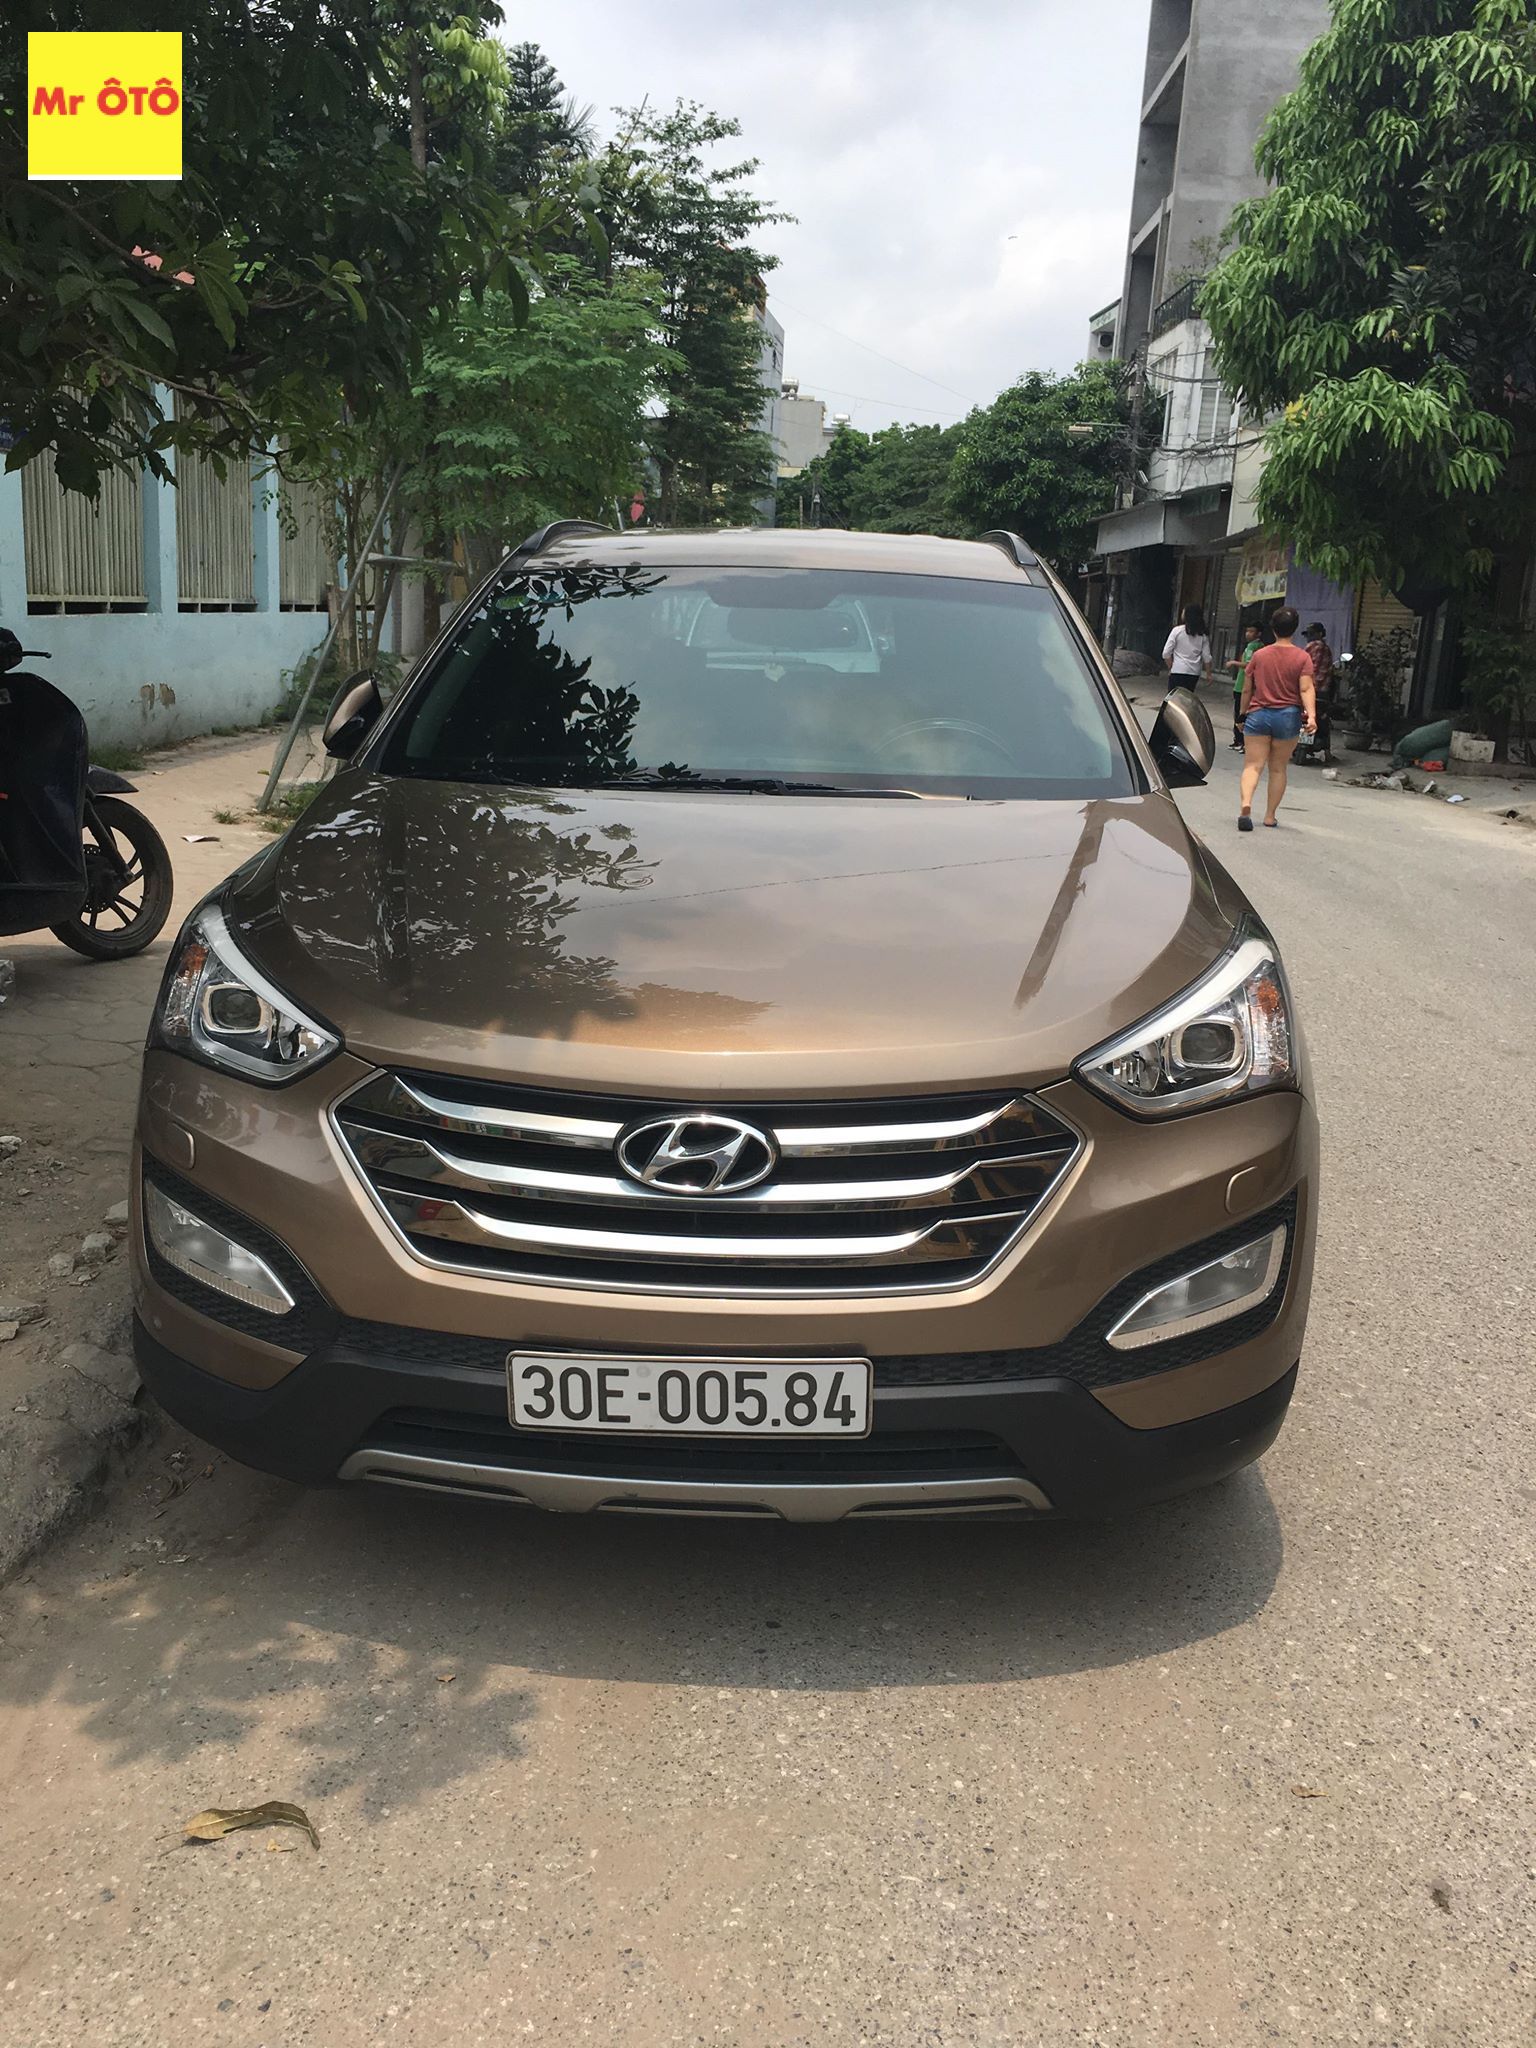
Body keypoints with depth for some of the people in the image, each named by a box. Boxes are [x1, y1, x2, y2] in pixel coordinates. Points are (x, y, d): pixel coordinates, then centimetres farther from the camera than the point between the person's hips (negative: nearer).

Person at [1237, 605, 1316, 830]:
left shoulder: (1259, 655, 4)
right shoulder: (1302, 657, 0)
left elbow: (1247, 689, 8)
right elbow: (1306, 689, -12)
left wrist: (1243, 714, 19)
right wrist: (1311, 714, -18)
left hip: (1258, 714, 0)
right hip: (1288, 717, 0)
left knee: (1253, 765, -4)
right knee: (1278, 768, 12)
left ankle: (1246, 804, -30)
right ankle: (1270, 816, 15)